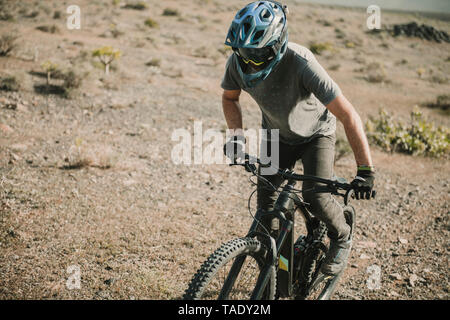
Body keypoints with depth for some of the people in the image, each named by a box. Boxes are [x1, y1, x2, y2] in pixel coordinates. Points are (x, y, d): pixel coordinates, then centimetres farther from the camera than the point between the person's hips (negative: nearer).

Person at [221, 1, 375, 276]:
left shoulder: (300, 63, -39)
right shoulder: (237, 62, -25)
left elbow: (348, 115, -38)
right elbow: (230, 97, -1)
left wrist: (366, 170, -40)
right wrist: (237, 135, -18)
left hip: (315, 133, -4)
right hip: (277, 135, 4)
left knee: (315, 196, -22)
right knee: (266, 202, -5)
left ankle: (342, 236, 11)